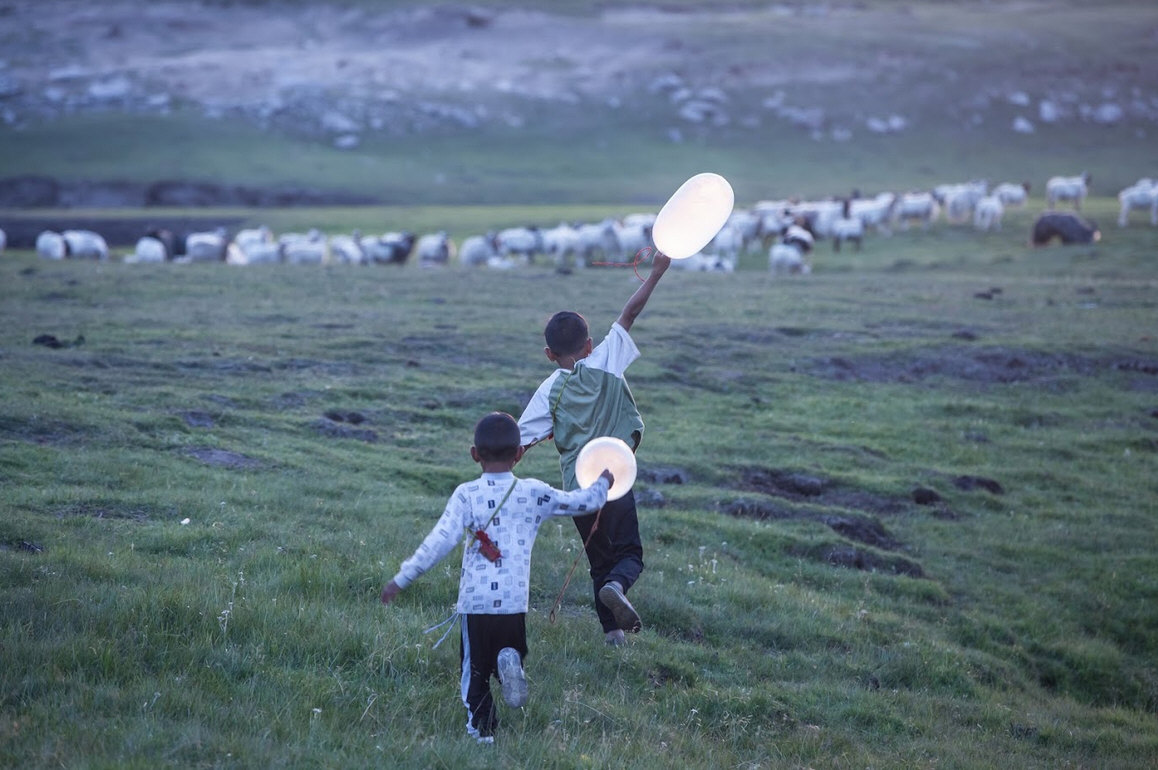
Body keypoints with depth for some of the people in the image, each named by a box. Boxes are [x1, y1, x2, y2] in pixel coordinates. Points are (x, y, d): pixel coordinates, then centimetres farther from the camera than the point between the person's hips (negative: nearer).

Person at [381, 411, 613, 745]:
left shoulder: (467, 495, -4)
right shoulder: (534, 493, 3)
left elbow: (439, 542, -12)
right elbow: (583, 503, 16)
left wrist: (402, 579, -7)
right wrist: (602, 484, 38)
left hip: (474, 601, -1)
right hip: (515, 602, 1)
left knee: (475, 669, 11)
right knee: (510, 649, 20)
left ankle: (481, 731, 0)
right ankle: (510, 661, -14)